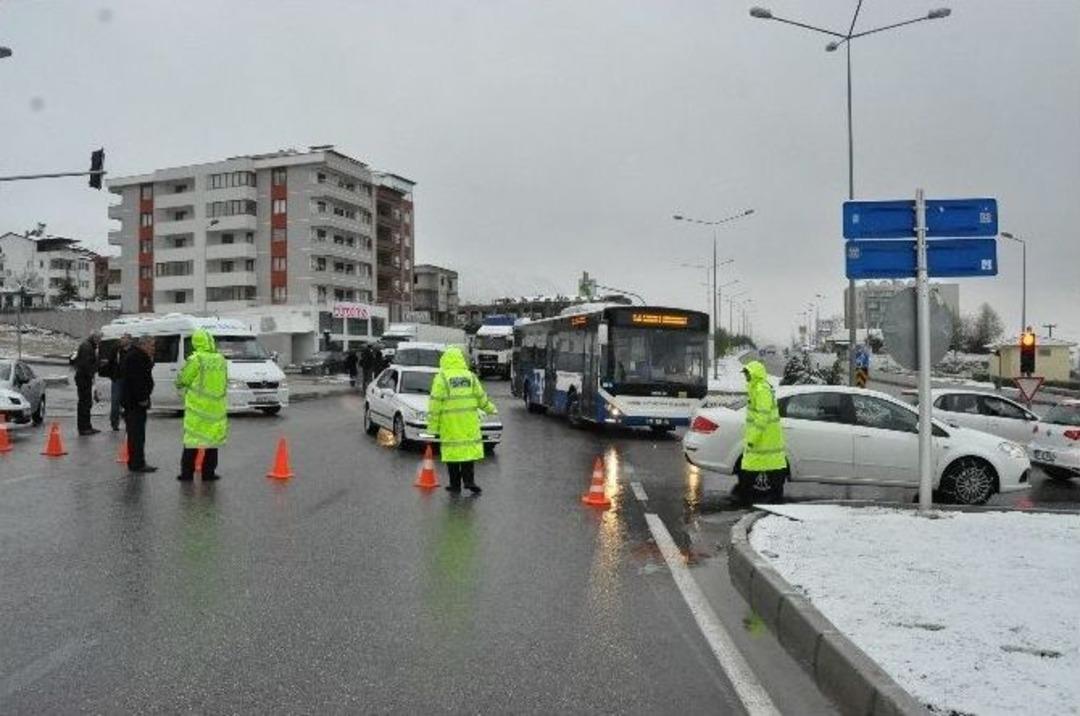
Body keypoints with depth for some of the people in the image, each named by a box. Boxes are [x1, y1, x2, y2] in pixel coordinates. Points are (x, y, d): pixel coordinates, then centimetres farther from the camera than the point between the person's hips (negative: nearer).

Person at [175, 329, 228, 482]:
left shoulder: (195, 360, -12)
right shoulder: (221, 360, 3)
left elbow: (181, 381, -4)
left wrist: (184, 388, 16)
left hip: (197, 406, -3)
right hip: (217, 406, 4)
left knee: (193, 438, 4)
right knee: (213, 438, 10)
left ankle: (187, 472, 7)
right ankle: (208, 472, 12)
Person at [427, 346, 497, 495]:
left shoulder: (442, 378, -4)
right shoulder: (470, 376, 6)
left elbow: (435, 403, -8)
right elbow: (481, 398, 12)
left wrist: (433, 426, -5)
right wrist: (491, 409, 31)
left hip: (449, 424, -2)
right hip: (469, 422, 2)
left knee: (452, 450, 4)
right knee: (468, 448, 10)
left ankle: (455, 485, 9)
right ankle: (469, 480, 5)